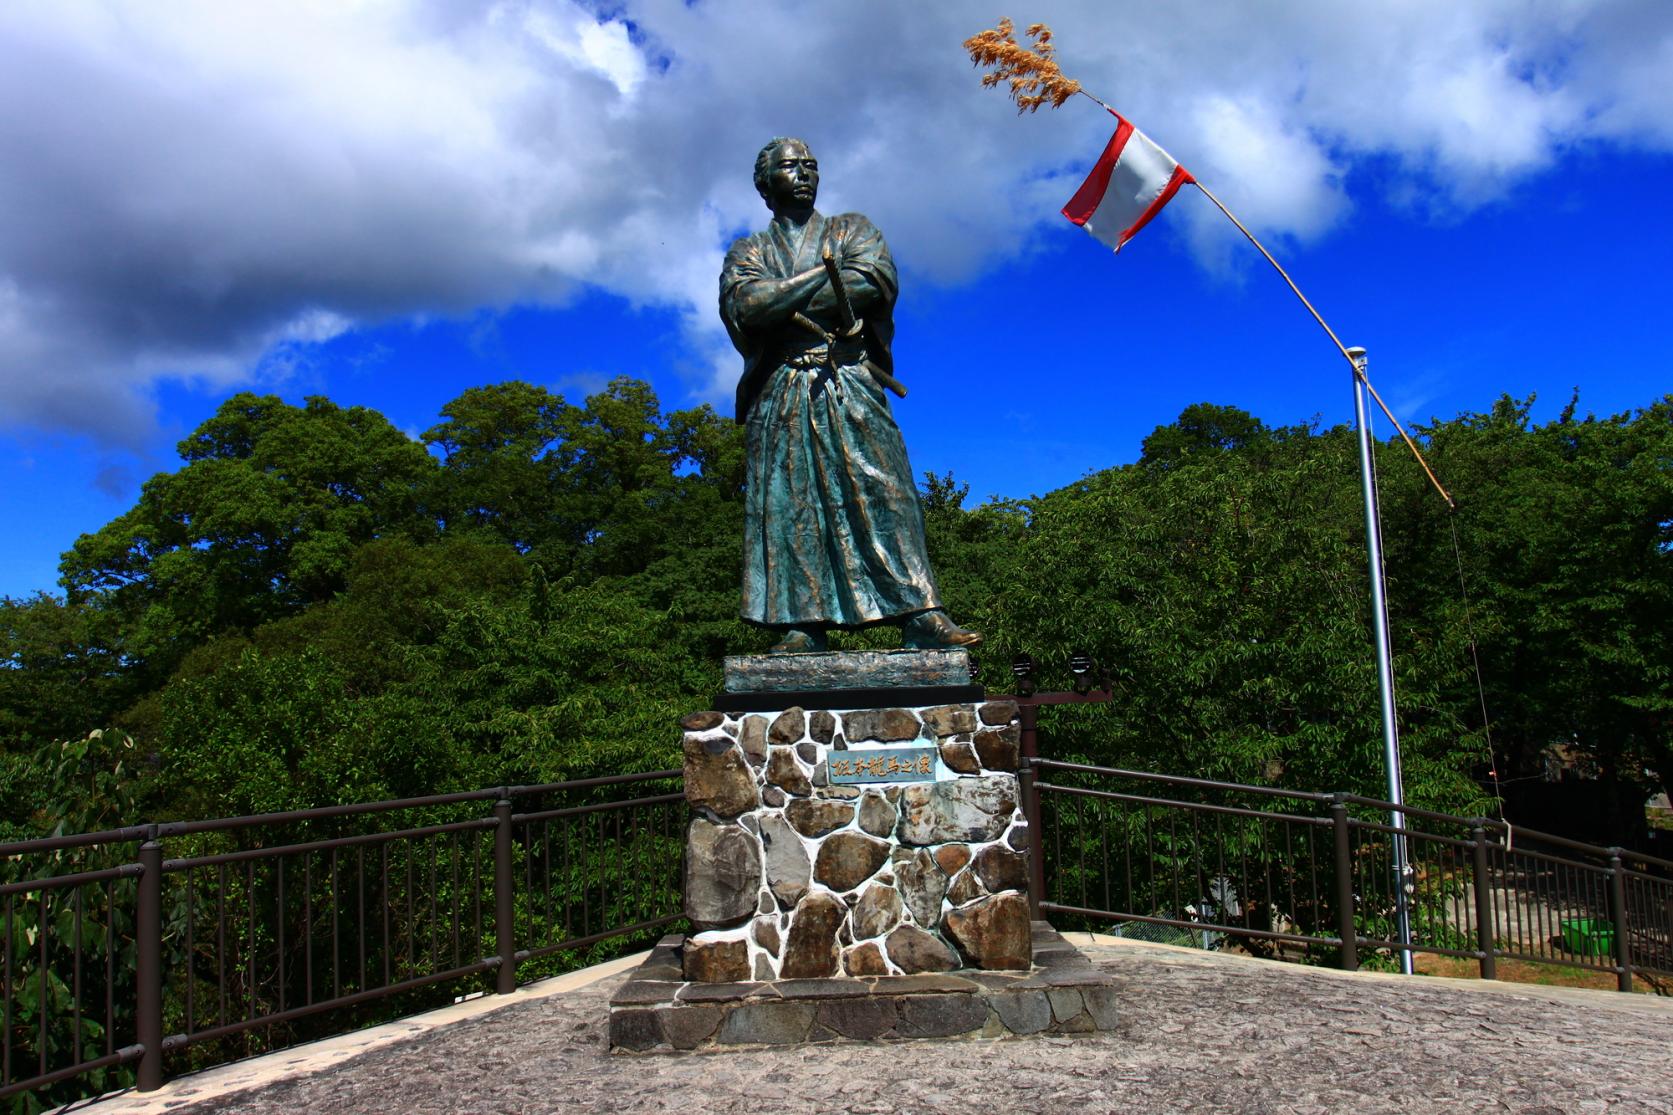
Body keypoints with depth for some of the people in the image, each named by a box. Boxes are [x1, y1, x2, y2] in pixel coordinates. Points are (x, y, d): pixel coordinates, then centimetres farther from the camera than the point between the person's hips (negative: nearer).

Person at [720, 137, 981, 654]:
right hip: (779, 392, 1)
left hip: (850, 383, -1)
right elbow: (744, 305, -3)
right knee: (788, 502, -8)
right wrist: (829, 271, -4)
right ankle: (804, 625, -9)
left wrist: (784, 302, -4)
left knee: (881, 489, -11)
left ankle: (921, 616, -16)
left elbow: (877, 282, -2)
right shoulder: (748, 252, 20)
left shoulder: (852, 229, 21)